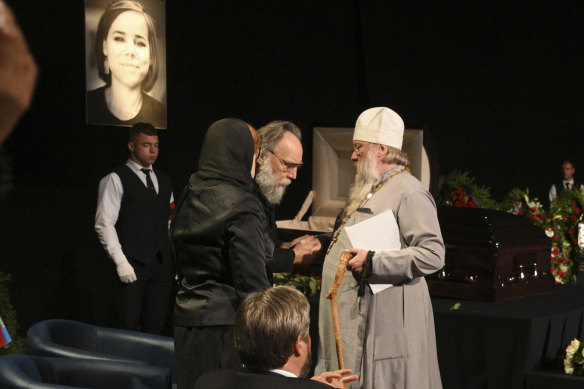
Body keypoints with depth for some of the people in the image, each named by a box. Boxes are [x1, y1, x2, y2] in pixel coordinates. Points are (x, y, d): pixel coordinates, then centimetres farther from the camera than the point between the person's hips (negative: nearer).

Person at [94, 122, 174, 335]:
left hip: (163, 265, 5)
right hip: (133, 265, -5)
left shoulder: (164, 181, 19)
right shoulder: (116, 180, -1)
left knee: (155, 326, 4)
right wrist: (120, 261, -14)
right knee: (129, 327, -7)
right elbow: (104, 224, -6)